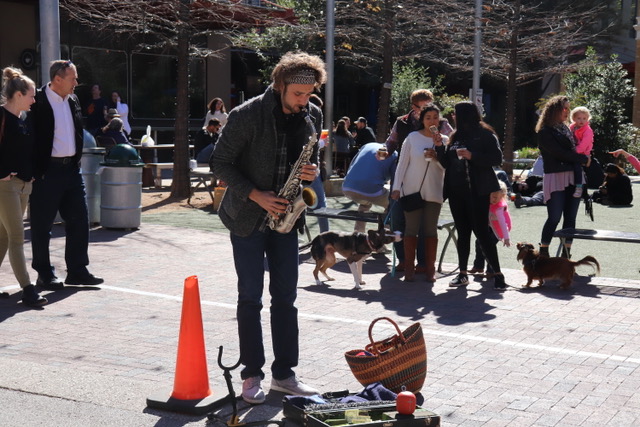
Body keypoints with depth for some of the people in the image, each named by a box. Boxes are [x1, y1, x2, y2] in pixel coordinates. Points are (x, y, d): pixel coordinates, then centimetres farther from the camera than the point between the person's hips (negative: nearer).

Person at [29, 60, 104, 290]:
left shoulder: (73, 100, 11)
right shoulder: (37, 102, -11)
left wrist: (76, 160, 13)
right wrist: (35, 171, -15)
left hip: (71, 169, 7)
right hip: (47, 172, -7)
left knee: (79, 221, 8)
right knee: (42, 225, 3)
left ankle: (77, 271, 18)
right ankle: (44, 274, 14)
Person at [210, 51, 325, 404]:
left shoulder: (312, 116, 1)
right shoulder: (247, 115, -15)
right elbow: (220, 163, -11)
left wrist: (312, 171, -9)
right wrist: (256, 195, -19)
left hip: (285, 216, 5)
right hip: (247, 216, -4)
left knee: (285, 296, 6)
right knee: (250, 297, 0)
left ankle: (284, 373, 14)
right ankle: (251, 375, 10)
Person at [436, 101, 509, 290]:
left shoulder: (484, 134, -3)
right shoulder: (456, 136, 16)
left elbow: (497, 158, -12)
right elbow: (447, 163, 15)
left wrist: (472, 156, -20)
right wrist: (439, 146, 1)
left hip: (477, 191, -6)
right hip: (456, 191, 7)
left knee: (481, 232, -9)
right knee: (462, 232, 10)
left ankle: (498, 274, -3)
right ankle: (462, 273, 16)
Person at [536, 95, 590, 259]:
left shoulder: (566, 129, 18)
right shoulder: (545, 132, -5)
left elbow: (575, 149, 21)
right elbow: (559, 153, -12)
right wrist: (583, 158, -6)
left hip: (573, 177, 7)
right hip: (555, 178, -7)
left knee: (570, 218, 5)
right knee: (554, 218, -7)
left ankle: (566, 254, 10)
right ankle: (543, 253, 4)